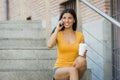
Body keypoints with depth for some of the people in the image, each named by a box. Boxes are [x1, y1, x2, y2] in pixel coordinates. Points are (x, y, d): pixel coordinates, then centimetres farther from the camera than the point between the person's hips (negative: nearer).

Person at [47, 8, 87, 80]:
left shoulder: (80, 35, 8)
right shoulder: (58, 34, 3)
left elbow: (83, 55, 7)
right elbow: (49, 45, -18)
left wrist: (82, 56, -17)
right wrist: (57, 29, -8)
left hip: (74, 69, 2)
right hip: (59, 71, -2)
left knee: (82, 61, -32)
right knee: (72, 70, -36)